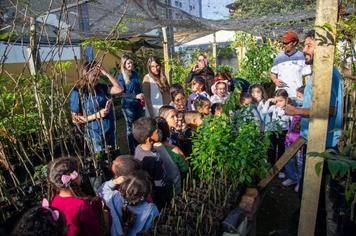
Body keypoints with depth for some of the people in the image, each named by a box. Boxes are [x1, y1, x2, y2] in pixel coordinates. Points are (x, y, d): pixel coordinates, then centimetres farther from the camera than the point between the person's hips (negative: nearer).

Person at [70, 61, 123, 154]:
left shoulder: (100, 87, 3)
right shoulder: (78, 93, -13)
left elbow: (119, 89, -2)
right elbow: (75, 119, -12)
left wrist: (106, 74, -8)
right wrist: (97, 115, -19)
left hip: (111, 131, 6)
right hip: (96, 135, -6)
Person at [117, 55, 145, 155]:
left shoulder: (135, 74, 6)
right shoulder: (121, 77, -9)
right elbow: (121, 93, -14)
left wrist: (142, 98, 3)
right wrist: (135, 96, -23)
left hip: (138, 104, 5)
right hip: (128, 105, -5)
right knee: (130, 129, 4)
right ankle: (132, 152, 16)